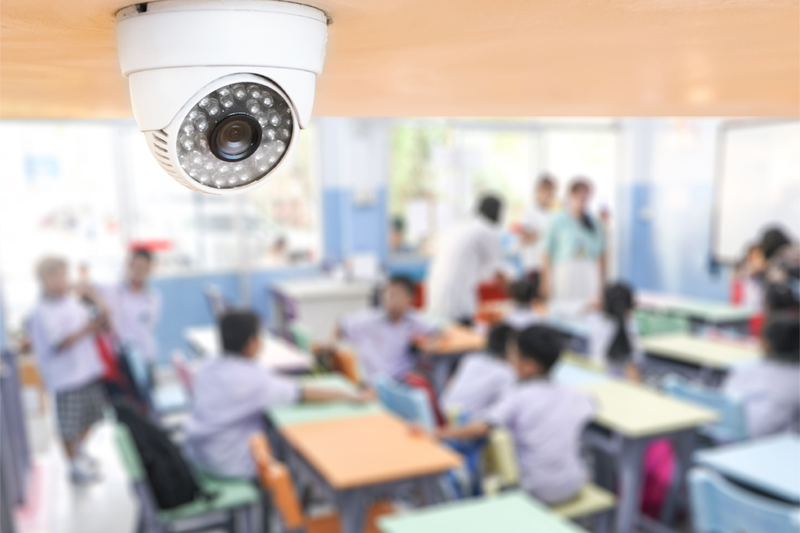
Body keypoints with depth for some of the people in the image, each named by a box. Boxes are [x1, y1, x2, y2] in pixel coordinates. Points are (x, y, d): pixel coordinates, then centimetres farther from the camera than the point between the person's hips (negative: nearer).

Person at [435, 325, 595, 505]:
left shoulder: (517, 398, -14)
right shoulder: (573, 395, -2)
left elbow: (481, 428, -21)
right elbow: (590, 406, 19)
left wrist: (445, 433, -9)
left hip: (538, 492, -3)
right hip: (573, 487, 4)